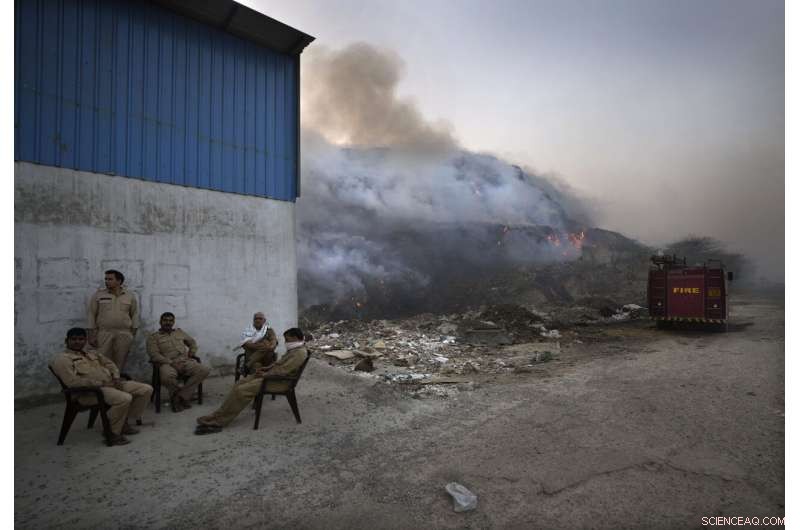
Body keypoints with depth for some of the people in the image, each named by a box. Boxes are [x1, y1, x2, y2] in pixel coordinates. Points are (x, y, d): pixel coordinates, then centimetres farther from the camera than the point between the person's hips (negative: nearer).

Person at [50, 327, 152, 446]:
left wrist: (116, 378, 3)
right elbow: (73, 382, -15)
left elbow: (110, 364, 24)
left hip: (111, 383, 8)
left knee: (146, 389, -3)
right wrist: (101, 383, -16)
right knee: (124, 398, -34)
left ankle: (123, 422, 7)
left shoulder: (92, 354, 22)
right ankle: (112, 433, -13)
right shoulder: (62, 359, -3)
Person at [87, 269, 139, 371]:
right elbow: (92, 314, 5)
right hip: (103, 333, 0)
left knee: (120, 362, 4)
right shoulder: (98, 295, 4)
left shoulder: (130, 296, 6)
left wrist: (133, 333, 4)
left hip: (124, 334, 1)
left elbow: (134, 314, 9)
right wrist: (91, 335, 1)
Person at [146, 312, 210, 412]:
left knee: (204, 370, -24)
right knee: (167, 377, -41)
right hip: (167, 364, -4)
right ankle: (184, 397, -13)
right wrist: (171, 362, -15)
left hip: (185, 362, 4)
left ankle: (179, 397, -21)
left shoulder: (180, 332, 25)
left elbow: (193, 343, 32)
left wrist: (191, 355, 12)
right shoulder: (153, 337, 12)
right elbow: (154, 355, -2)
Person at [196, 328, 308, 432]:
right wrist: (268, 367, 9)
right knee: (240, 384, 2)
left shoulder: (300, 352, -19)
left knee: (242, 390, -19)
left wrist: (265, 374, -13)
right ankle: (217, 416, 2)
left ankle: (217, 422, -10)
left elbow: (283, 370, -24)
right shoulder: (294, 348, 14)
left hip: (280, 381, -11)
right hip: (274, 375, 11)